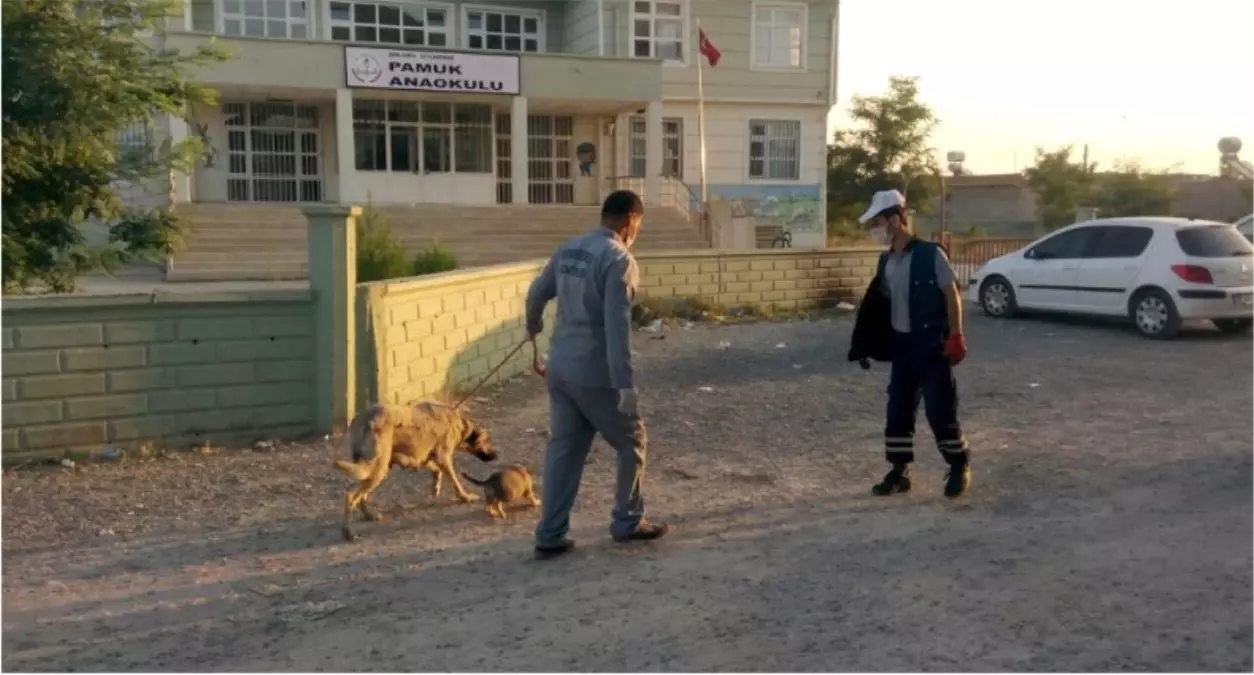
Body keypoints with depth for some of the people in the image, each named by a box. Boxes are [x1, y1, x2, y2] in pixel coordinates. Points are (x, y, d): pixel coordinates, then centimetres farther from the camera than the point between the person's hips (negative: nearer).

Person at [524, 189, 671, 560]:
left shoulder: (568, 249, 10)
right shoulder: (619, 260, -14)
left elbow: (536, 293, 21)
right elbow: (616, 325, -22)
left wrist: (533, 326, 42)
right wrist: (625, 383, -22)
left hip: (560, 367, 7)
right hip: (595, 372, -7)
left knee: (564, 448, 12)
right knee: (631, 442, 11)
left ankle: (550, 535, 13)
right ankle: (628, 522, 22)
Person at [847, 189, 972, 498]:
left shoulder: (930, 254, -13)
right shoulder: (886, 261, 8)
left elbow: (952, 295, -11)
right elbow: (879, 304, 14)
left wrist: (955, 338, -14)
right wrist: (866, 346, 11)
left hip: (932, 344, -6)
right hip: (902, 345, 7)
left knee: (940, 410, -3)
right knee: (898, 411, 7)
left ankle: (960, 468, 15)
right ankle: (899, 472, 17)